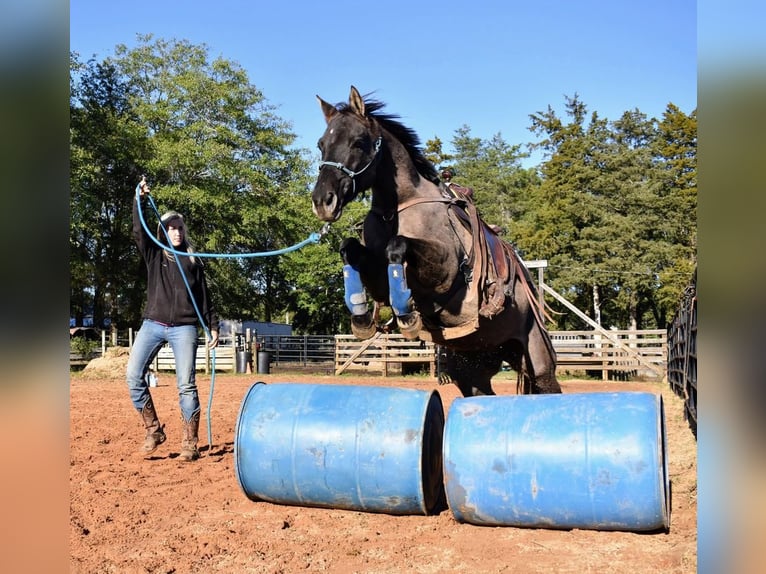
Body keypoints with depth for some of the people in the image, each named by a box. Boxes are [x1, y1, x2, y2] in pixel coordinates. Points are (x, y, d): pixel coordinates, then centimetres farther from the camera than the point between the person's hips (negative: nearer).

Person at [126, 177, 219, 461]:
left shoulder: (193, 261, 12)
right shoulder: (154, 255, 12)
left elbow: (204, 297, 12)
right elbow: (139, 232, -5)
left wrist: (213, 326, 6)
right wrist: (140, 200, -16)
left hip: (184, 328, -1)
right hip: (152, 324, 1)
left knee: (186, 385, -5)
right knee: (134, 375, -11)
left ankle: (190, 443, 1)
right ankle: (153, 431, 4)